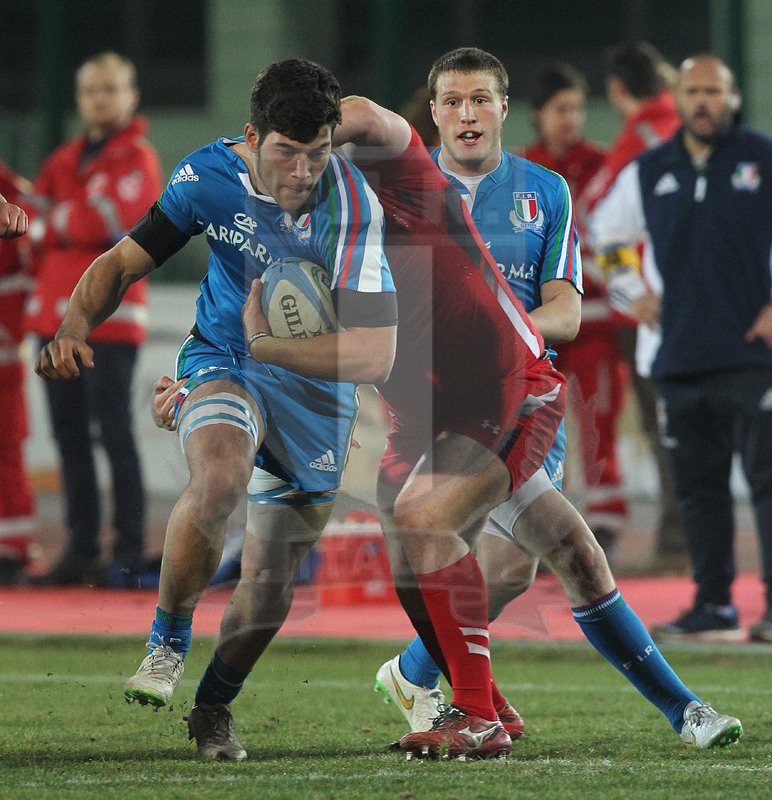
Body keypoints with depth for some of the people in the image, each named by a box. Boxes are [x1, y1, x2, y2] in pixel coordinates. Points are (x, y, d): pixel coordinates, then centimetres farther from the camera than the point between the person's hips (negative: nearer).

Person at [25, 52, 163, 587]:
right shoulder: (64, 160, 18)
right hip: (57, 313, 7)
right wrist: (74, 222, -9)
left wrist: (52, 220, -3)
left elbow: (99, 222, -16)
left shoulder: (137, 159, -4)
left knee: (114, 433, -8)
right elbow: (37, 228, 11)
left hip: (109, 316, -7)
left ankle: (130, 554, -7)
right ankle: (82, 549, 14)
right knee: (70, 435, 8)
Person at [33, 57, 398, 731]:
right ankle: (168, 643, -13)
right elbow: (124, 261, -4)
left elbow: (375, 356, -32)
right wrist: (74, 328, -23)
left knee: (270, 584, 7)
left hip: (317, 396, 0)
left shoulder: (352, 207, -28)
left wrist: (267, 343, -31)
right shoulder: (209, 174, -16)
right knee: (220, 475, -35)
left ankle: (213, 706, 35)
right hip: (219, 364, 0)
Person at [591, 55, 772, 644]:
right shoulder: (647, 173, 12)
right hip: (680, 355, 5)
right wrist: (636, 291, 15)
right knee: (698, 486, 7)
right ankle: (713, 606, 14)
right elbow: (608, 232, 28)